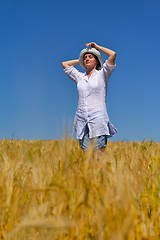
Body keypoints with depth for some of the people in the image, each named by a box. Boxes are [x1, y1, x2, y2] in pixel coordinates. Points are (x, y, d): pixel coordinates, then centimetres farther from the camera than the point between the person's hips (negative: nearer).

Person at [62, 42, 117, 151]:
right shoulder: (80, 76, 18)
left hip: (98, 119, -4)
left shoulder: (102, 74, 6)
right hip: (82, 120, 4)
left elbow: (113, 54, -5)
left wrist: (97, 46, 7)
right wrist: (80, 60, 26)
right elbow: (64, 64, 29)